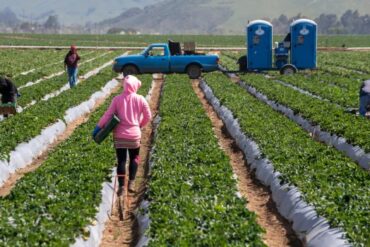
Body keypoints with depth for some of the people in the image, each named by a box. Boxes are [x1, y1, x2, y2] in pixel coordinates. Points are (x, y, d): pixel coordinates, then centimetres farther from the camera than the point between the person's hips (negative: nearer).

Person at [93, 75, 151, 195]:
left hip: (119, 135, 0)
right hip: (134, 134, 0)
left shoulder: (117, 99, -6)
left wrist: (99, 127, 0)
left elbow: (108, 114, -8)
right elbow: (148, 116, 3)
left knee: (121, 160, 7)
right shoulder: (140, 99, -5)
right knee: (134, 158, 18)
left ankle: (121, 186, 2)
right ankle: (131, 183, 6)